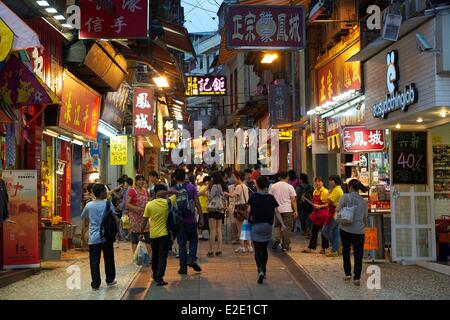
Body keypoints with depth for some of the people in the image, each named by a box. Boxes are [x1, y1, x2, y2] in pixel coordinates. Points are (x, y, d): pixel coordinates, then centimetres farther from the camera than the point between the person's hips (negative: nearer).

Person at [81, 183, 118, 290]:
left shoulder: (89, 205, 3)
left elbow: (83, 217, 19)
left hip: (93, 238, 2)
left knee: (94, 262, 3)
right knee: (109, 259, 15)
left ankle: (95, 284, 3)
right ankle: (110, 280, 26)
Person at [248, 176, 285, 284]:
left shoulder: (253, 196, -5)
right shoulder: (271, 198, 2)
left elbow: (249, 211, -9)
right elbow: (277, 211, -4)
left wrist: (249, 219, 9)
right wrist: (282, 224, -3)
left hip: (256, 226, -3)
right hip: (268, 226, 3)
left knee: (257, 250, -3)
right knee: (264, 249, 19)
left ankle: (260, 270, -23)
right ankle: (264, 270, 27)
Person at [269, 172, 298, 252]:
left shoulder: (273, 186, 4)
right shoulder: (289, 187, -4)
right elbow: (293, 200, -7)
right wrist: (295, 211, -3)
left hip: (277, 210, 3)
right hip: (288, 210, -3)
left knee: (277, 225, 19)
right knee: (287, 228, 4)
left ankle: (276, 239, -3)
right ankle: (285, 246, 6)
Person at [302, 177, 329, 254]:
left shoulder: (325, 191, -12)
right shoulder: (315, 191, 12)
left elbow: (328, 203, -16)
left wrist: (320, 206, -22)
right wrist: (314, 205, 8)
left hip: (323, 213, -7)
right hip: (316, 213, 7)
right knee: (314, 231, 8)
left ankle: (324, 248, 12)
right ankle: (310, 248, 11)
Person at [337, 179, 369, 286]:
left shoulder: (346, 197, -7)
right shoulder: (364, 201, 3)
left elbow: (338, 210, -14)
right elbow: (365, 216, 9)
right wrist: (365, 225, 27)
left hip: (346, 228, -1)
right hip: (359, 230, 1)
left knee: (346, 251, 18)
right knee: (358, 254, 4)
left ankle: (347, 274, 19)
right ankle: (357, 277, -3)